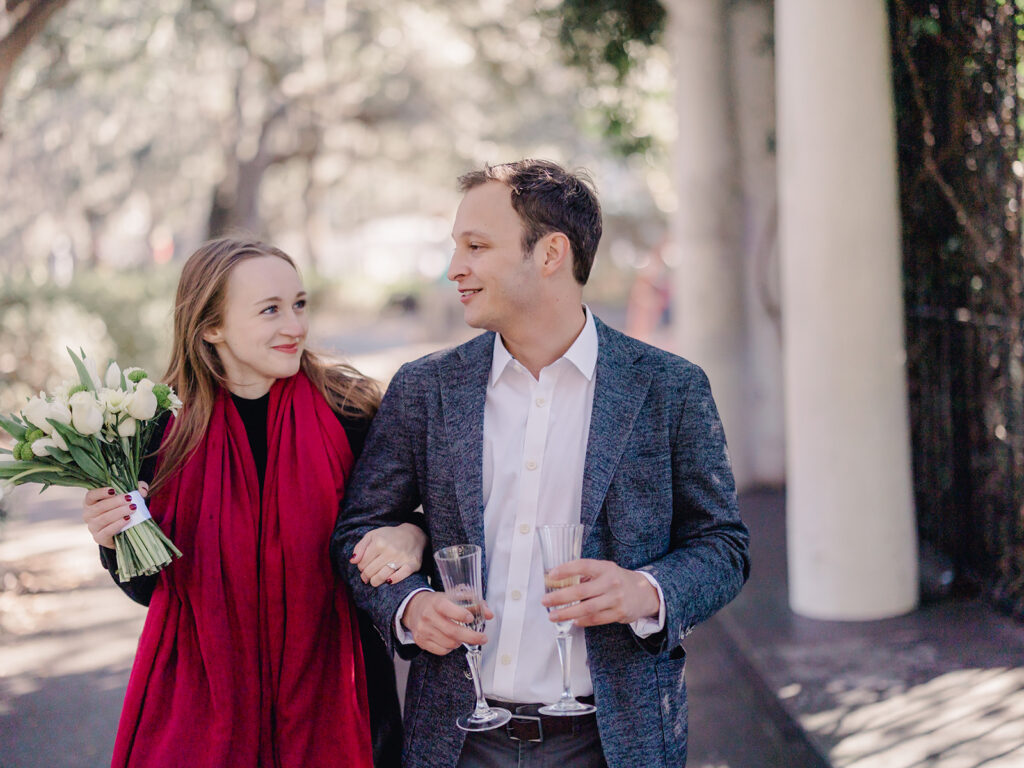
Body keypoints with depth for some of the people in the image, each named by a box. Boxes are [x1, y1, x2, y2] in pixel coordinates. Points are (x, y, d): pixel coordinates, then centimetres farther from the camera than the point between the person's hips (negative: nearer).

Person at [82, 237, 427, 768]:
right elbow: (151, 588, 4)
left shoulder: (347, 411, -9)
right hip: (206, 698, 0)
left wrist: (411, 537, -20)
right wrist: (115, 542, -16)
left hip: (332, 686, 0)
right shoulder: (165, 430, -6)